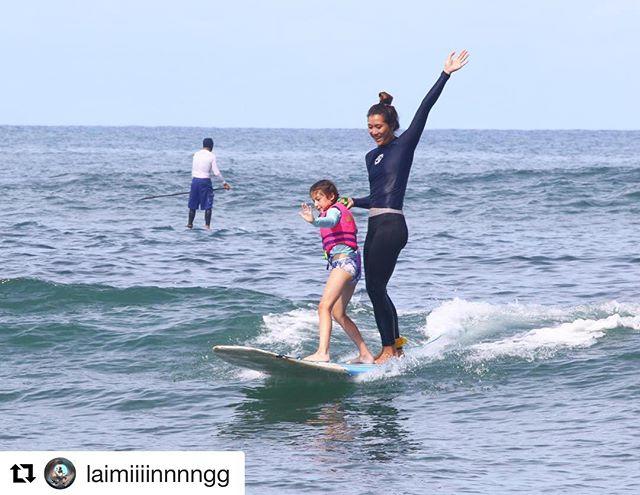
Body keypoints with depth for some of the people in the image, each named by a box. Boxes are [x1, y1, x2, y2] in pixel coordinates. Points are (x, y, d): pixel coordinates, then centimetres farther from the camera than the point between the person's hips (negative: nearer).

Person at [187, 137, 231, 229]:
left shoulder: (196, 154, 6)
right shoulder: (211, 156, -6)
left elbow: (193, 169, 11)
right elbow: (216, 172, -8)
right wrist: (224, 182, 1)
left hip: (195, 180, 4)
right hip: (205, 181, -4)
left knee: (193, 205, 13)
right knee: (208, 205, 2)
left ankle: (190, 224, 16)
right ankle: (207, 225, -2)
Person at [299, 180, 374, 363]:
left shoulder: (334, 209, -2)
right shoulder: (345, 211, 25)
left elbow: (331, 222, -26)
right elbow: (354, 230, 37)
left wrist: (314, 221, -46)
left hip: (343, 260, -11)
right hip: (353, 261, 11)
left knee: (324, 306, -24)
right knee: (338, 314, 20)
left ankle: (322, 352, -40)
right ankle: (365, 354, 22)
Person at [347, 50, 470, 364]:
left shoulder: (404, 144, -1)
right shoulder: (372, 157, 19)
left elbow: (424, 110, -9)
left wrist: (445, 75, -12)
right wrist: (353, 202, 17)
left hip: (391, 226, -8)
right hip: (375, 226, 8)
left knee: (376, 288, -10)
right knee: (375, 289, 9)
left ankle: (390, 349, -4)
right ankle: (394, 344, 20)